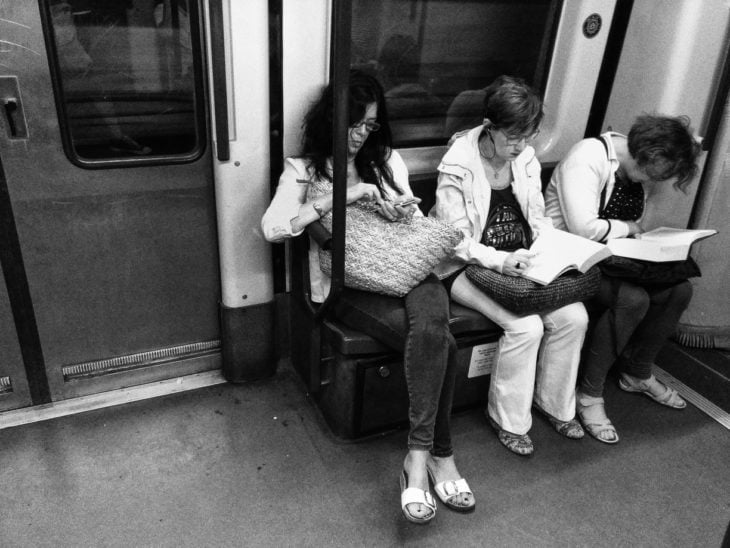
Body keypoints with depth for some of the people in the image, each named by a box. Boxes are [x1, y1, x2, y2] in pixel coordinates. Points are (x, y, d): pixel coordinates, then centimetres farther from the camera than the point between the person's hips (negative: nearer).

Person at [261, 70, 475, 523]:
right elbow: (272, 228, -11)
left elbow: (417, 223, 23)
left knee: (430, 326, -32)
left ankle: (419, 456, -22)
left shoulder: (387, 160, 20)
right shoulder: (304, 170, 7)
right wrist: (341, 197, -16)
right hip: (352, 281, -3)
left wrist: (406, 214, -3)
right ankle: (440, 454, -18)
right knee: (440, 341, -29)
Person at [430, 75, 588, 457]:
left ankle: (554, 403, 13)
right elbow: (456, 242, -17)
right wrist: (500, 261, -32)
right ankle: (508, 419, 0)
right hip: (468, 266, -6)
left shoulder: (526, 158, 2)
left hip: (519, 262, 6)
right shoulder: (457, 166, -17)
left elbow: (538, 220, 10)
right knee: (526, 326, -25)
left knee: (574, 317, -12)